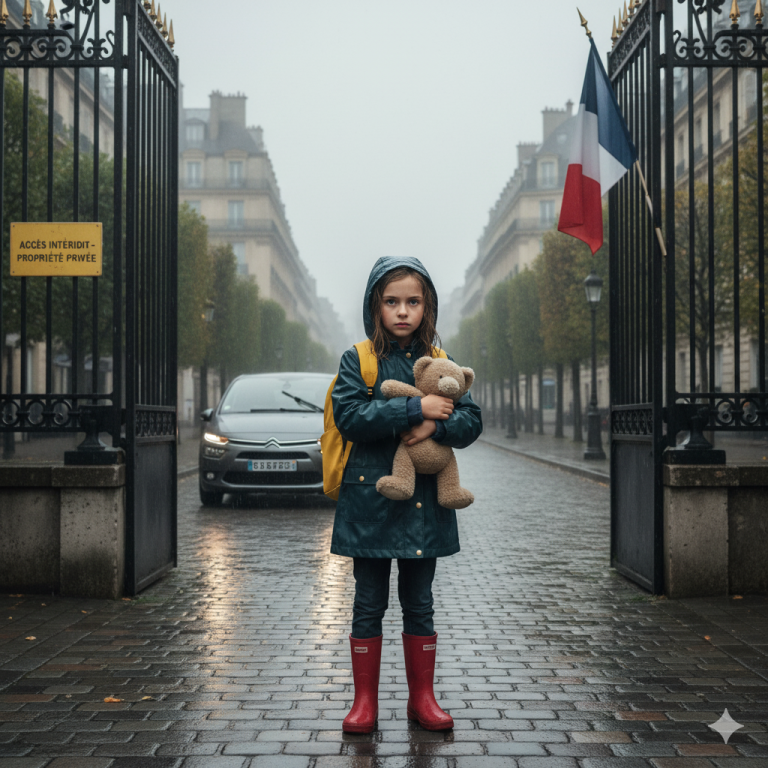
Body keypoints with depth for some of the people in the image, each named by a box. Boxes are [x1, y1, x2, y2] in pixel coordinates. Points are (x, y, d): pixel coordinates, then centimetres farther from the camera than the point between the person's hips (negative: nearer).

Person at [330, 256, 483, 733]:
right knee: (369, 604, 6)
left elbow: (471, 420, 2)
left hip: (424, 502, 3)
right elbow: (350, 415, -17)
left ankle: (422, 697, 23)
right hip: (369, 497, -2)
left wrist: (436, 426, -19)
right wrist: (416, 409, -21)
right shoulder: (358, 360, -1)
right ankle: (365, 700, 17)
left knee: (419, 603, 11)